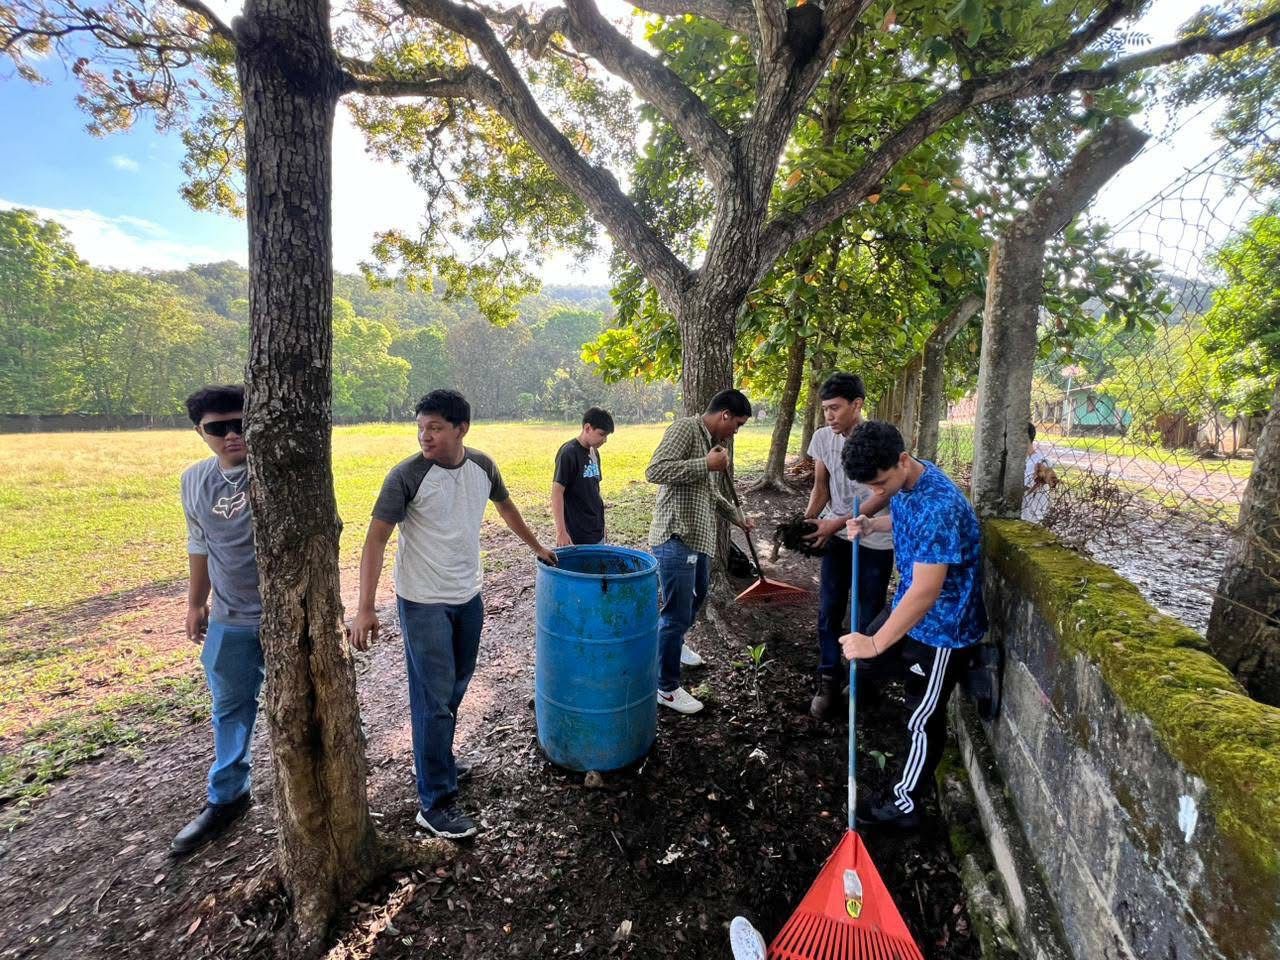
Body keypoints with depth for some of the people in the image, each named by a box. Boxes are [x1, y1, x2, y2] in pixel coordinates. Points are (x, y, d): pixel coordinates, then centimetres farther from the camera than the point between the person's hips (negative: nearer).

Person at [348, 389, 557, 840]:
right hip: (424, 603, -5)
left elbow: (505, 506, 15)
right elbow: (376, 539, -17)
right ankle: (435, 803, 13)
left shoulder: (482, 466, -3)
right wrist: (365, 609, -22)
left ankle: (438, 757, 42)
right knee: (435, 698, -1)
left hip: (469, 596, 5)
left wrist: (536, 546, 23)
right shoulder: (405, 476, -18)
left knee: (457, 684, 19)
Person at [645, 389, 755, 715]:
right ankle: (666, 688, 11)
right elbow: (654, 471, -26)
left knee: (696, 598, 27)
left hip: (699, 538, 10)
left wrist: (737, 517, 28)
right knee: (677, 612, -3)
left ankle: (673, 644, 52)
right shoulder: (684, 428, -13)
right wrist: (706, 464, -22)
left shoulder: (713, 442, 15)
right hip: (675, 538, -10)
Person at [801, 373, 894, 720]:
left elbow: (883, 496, -19)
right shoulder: (822, 437, -5)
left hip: (874, 541, -4)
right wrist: (807, 521, -12)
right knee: (829, 613, 5)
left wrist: (838, 523, -26)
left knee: (868, 617, 6)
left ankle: (865, 683, 26)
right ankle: (829, 683, 20)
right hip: (836, 538, 4)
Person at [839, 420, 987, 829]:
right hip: (910, 608, 8)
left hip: (942, 627, -8)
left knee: (923, 719, 9)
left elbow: (925, 592, -34)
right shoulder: (904, 480, -6)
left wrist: (875, 644, -29)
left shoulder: (939, 507, -35)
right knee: (865, 658, 22)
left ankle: (904, 804, 28)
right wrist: (872, 525, 0)